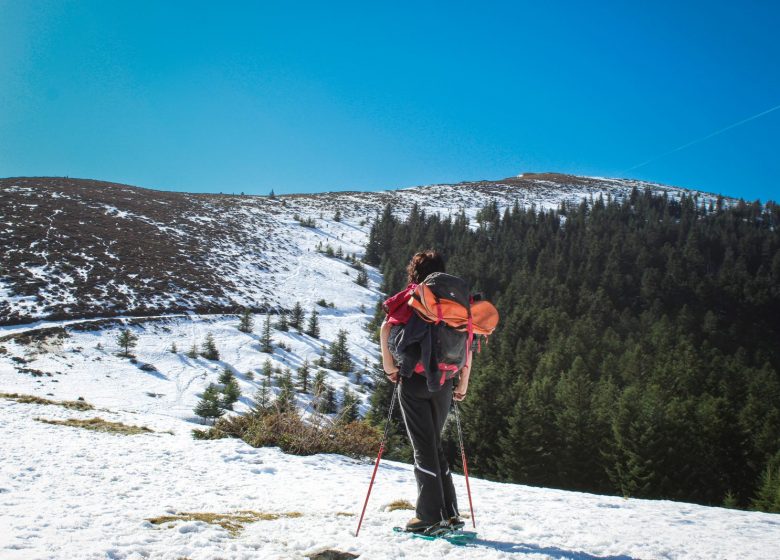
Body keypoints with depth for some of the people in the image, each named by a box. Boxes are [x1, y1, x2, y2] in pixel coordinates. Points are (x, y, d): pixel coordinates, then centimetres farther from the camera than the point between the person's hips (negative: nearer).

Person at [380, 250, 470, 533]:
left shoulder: (410, 298, 0)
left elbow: (386, 329, -14)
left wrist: (389, 367, -5)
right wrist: (463, 382, 13)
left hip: (414, 380, -4)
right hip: (443, 383, 4)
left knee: (424, 447, 1)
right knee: (434, 444, 17)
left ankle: (429, 515, 1)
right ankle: (450, 513, 15)